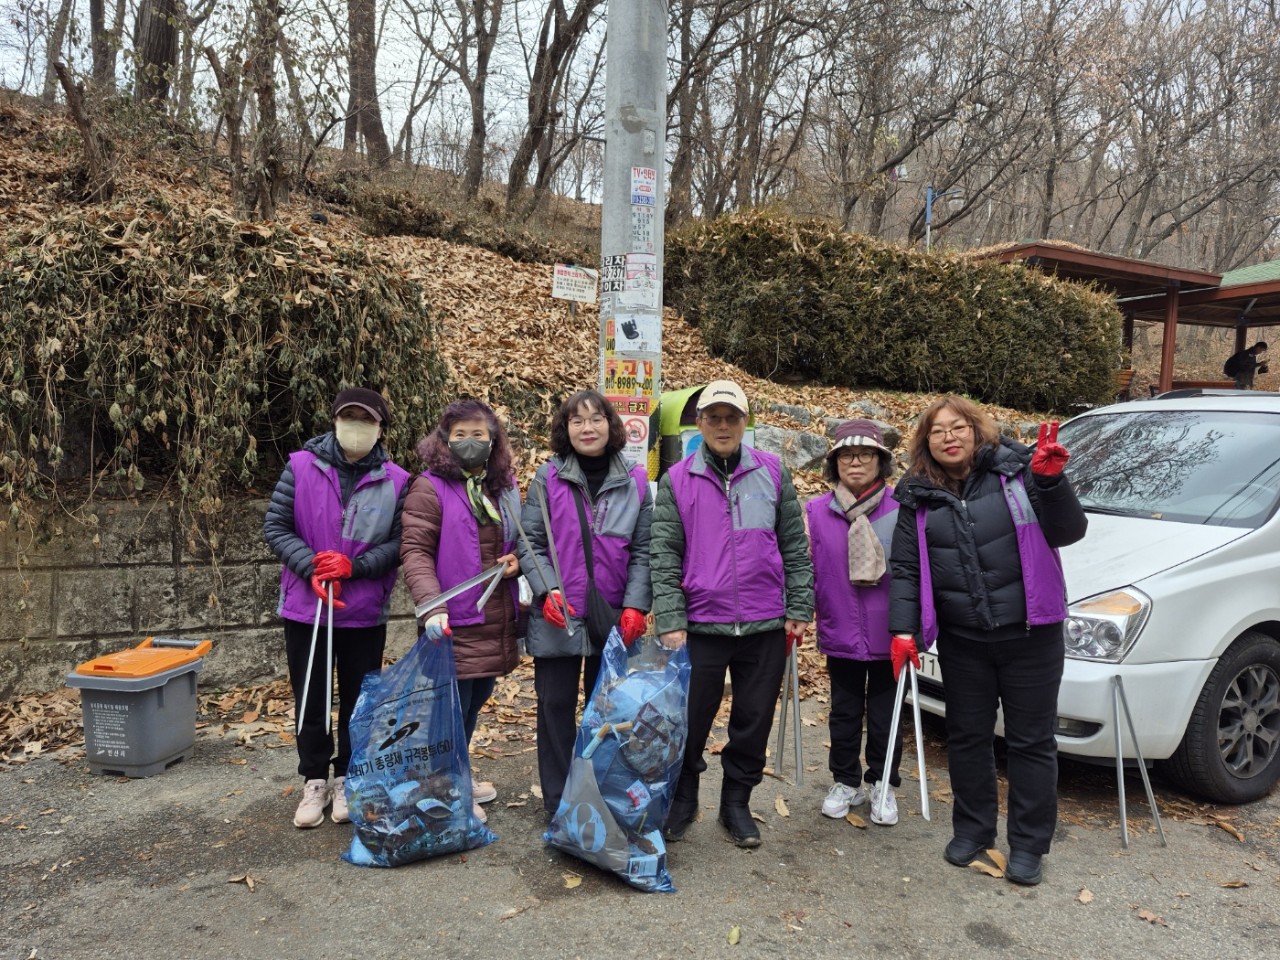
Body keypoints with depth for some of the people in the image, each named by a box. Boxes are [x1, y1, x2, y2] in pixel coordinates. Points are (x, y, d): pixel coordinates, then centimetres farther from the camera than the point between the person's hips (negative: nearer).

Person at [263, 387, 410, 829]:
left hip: (365, 613, 0)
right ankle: (315, 780, 31)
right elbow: (275, 526, -4)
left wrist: (352, 566, -19)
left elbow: (400, 542, -6)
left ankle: (348, 780, 32)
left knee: (358, 701, 13)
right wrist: (310, 567, -17)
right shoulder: (301, 467, -5)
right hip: (304, 607, 1)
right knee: (310, 699, 13)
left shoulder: (396, 481, -5)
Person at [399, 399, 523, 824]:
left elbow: (518, 541, 24)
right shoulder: (429, 488, -8)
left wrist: (516, 560, 1)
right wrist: (431, 607, -27)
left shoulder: (505, 486, 12)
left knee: (476, 701, 18)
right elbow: (415, 551, -14)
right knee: (453, 706, 3)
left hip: (497, 621, 7)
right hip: (454, 622, -6)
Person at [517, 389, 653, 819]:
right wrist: (548, 589, -17)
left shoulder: (635, 482, 1)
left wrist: (636, 606, -9)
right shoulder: (548, 477, -3)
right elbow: (530, 541, -3)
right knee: (556, 707, 8)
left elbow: (643, 551, 0)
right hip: (557, 618, -1)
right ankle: (559, 805, 23)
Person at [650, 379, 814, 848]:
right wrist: (670, 621, -9)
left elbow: (794, 546, 6)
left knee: (754, 722, 12)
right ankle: (683, 798, 32)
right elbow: (664, 557, -3)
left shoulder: (772, 472, 3)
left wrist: (799, 608, 2)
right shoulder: (677, 480, 0)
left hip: (765, 625, 1)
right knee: (690, 721, 7)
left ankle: (737, 802, 32)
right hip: (700, 625, -1)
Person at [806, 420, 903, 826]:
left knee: (885, 713, 14)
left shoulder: (902, 510, -10)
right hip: (840, 634, 2)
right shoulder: (816, 511, -5)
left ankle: (883, 785, 33)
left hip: (888, 634, -1)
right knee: (845, 712, 17)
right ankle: (846, 782, 34)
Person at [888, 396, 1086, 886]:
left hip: (1029, 633, -2)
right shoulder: (918, 498, 3)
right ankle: (972, 830, 33)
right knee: (967, 736, 14)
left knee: (1032, 740, 8)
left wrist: (1051, 481, -24)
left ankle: (1028, 844, 25)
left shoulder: (1016, 471, -5)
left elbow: (1068, 531, -7)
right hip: (962, 639, 3)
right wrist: (903, 630, -4)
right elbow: (904, 568, 4)